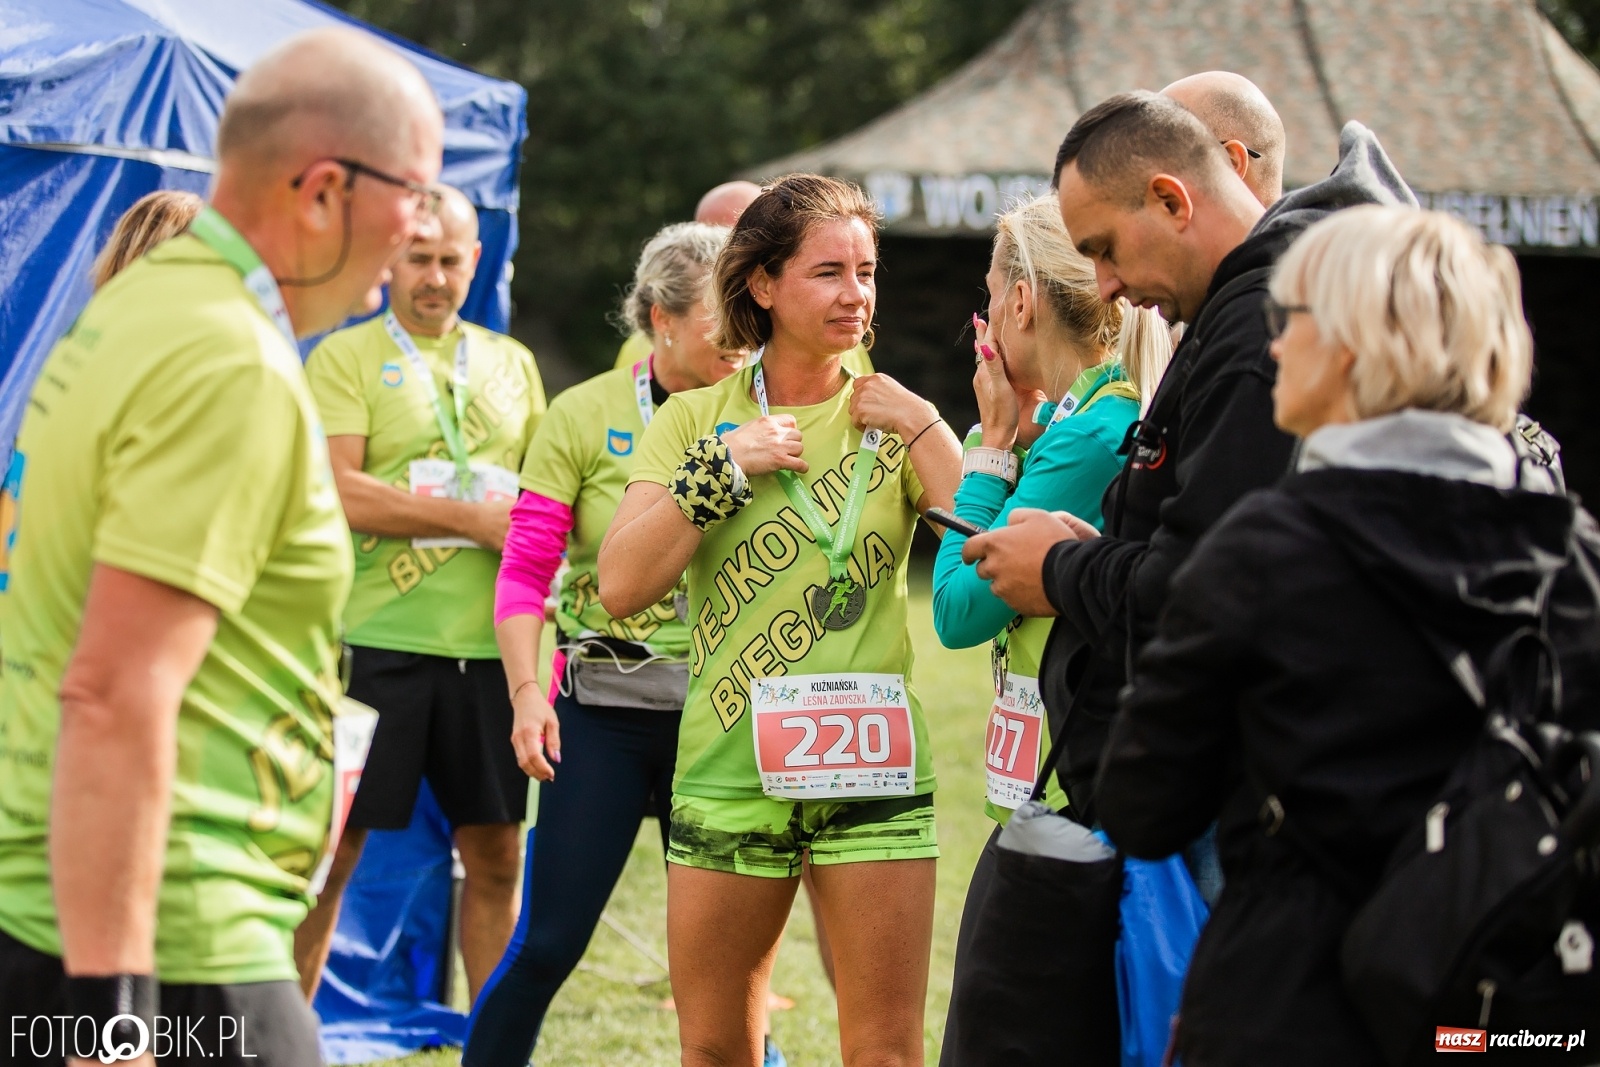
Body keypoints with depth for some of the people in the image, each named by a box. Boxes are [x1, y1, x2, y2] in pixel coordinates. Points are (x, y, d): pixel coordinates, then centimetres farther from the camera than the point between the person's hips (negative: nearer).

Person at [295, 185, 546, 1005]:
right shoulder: (344, 357, 1)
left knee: (494, 854, 8)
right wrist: (475, 518, -13)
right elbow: (337, 491, -11)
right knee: (333, 851, -2)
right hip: (379, 637, -4)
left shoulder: (510, 362, 16)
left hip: (489, 641, 4)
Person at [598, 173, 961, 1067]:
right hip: (728, 772, 1)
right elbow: (622, 586, -7)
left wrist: (924, 428, -12)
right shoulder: (698, 418, 5)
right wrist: (724, 462, -10)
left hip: (871, 774, 0)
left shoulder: (892, 417, 5)